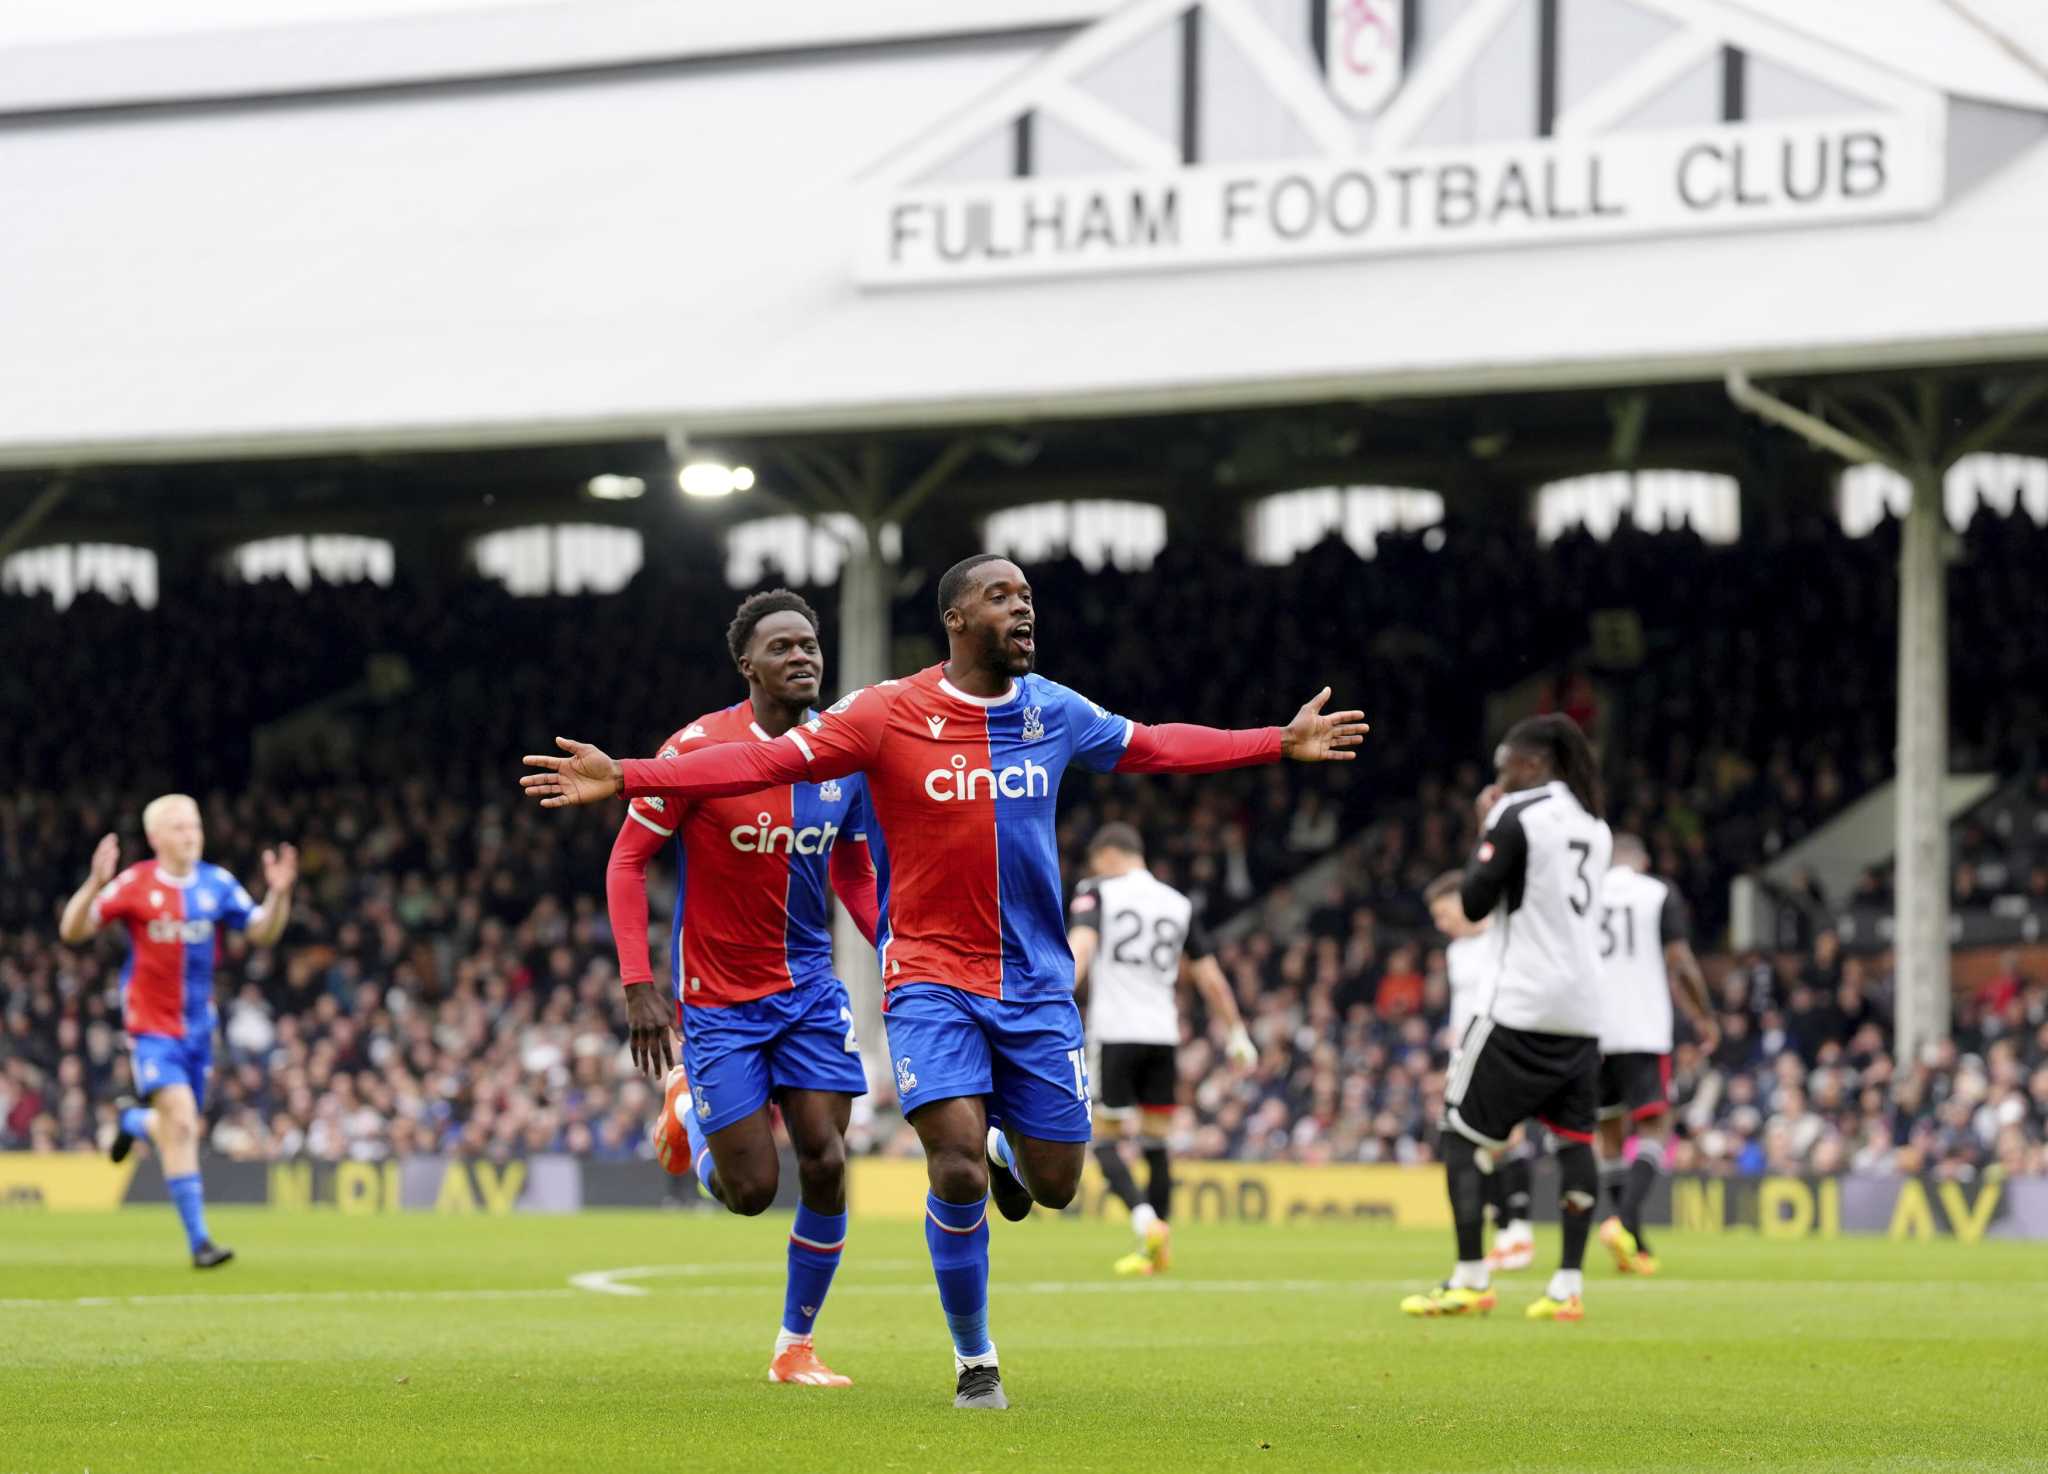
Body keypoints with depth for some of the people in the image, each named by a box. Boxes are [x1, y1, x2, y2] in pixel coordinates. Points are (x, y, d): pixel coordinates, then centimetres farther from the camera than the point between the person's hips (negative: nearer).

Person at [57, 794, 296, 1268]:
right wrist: (95, 884, -29)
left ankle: (133, 1121, 50)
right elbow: (72, 931, -12)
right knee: (181, 1122, -18)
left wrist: (279, 893, -17)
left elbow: (263, 931, 1)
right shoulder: (135, 884, -11)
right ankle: (198, 1241, -15)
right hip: (152, 1026, -5)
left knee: (181, 1129, 13)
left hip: (198, 1024, 5)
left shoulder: (216, 883, -1)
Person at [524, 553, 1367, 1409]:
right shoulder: (889, 714, -8)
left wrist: (1284, 743, 23)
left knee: (1053, 1184, 2)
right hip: (930, 977, -4)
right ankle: (974, 1361, 3)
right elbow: (769, 763, -11)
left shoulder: (1052, 712, 5)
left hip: (1036, 982, 4)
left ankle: (1006, 1150, 40)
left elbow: (1149, 749, 20)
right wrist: (625, 779, -20)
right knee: (957, 1170, -17)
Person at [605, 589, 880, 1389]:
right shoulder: (701, 748, -15)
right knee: (751, 1190, -5)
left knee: (826, 1163, -7)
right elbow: (627, 860, -10)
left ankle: (797, 1345, 9)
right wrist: (639, 984, -18)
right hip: (718, 998, -4)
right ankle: (687, 1105, 30)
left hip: (808, 987, 4)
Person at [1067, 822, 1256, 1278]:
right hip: (1163, 1035, 4)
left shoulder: (1097, 893, 1)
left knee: (1106, 1138, 0)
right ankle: (1156, 1250, 10)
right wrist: (1236, 1034, 21)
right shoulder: (1178, 904, 13)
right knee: (1156, 1141, 10)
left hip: (1114, 1034, -4)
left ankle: (1145, 1221, -22)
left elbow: (1079, 946, -17)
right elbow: (1210, 979, 13)